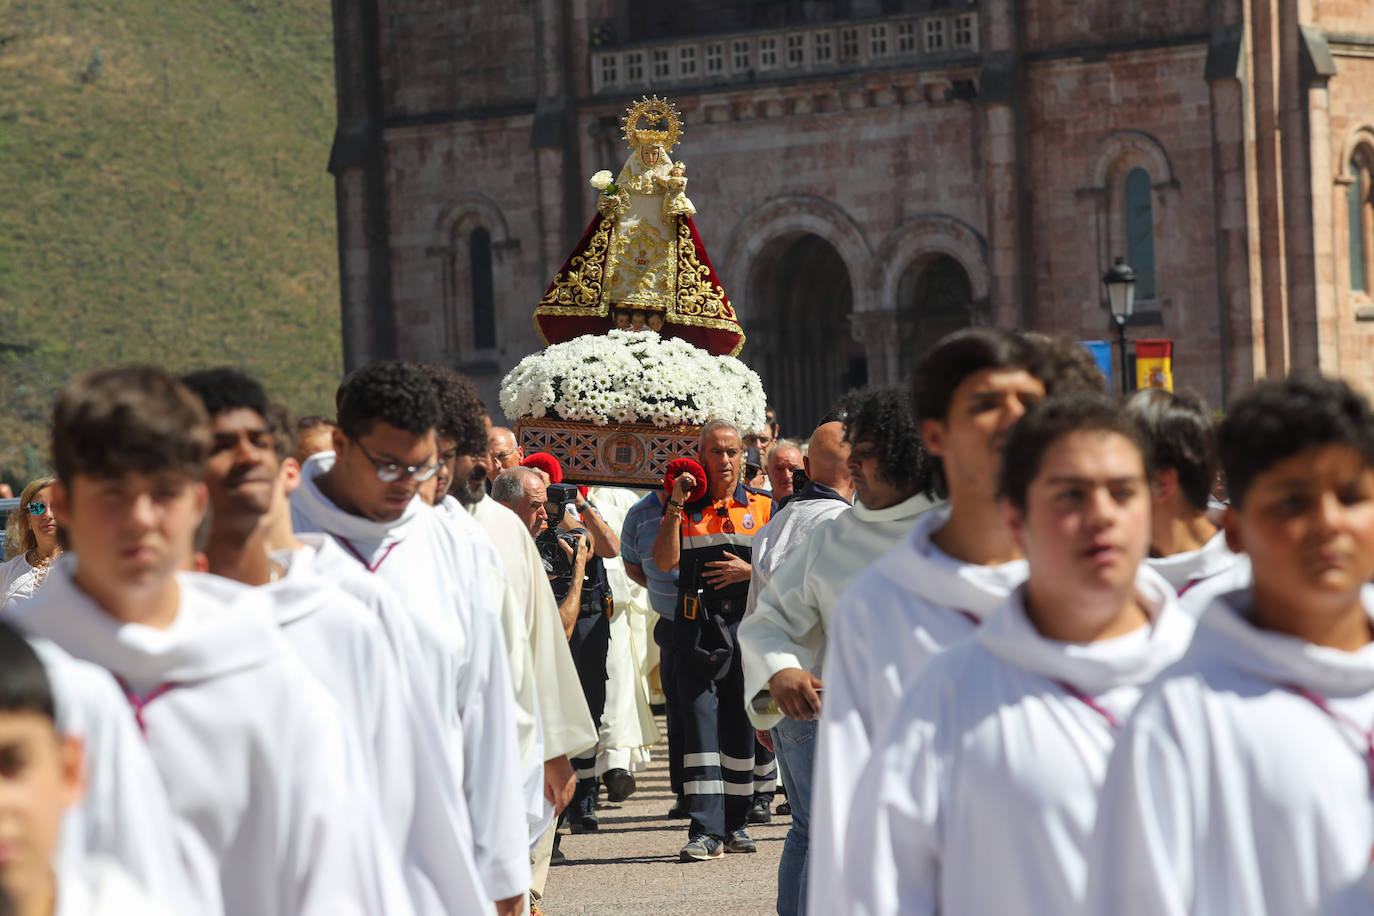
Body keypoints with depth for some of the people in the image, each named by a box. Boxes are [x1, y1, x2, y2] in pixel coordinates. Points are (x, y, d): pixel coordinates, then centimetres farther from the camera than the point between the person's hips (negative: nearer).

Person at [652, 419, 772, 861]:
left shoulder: (761, 506, 10)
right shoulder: (683, 506, 8)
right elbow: (664, 560, -5)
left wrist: (748, 571, -9)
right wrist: (676, 506, -11)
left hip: (746, 625, 1)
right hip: (697, 629, -1)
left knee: (740, 726, 6)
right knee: (699, 722, -9)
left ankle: (735, 823, 17)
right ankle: (706, 830, -12)